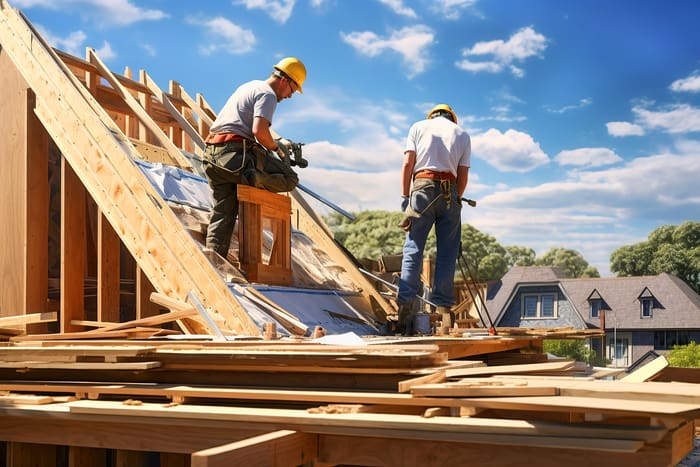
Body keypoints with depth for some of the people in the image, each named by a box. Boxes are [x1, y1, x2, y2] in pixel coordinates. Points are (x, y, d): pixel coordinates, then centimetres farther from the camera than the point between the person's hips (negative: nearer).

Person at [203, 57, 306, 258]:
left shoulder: (250, 86, 28)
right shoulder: (268, 94, -2)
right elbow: (259, 131, -17)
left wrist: (276, 143, 36)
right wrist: (277, 147, 0)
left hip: (213, 153, 9)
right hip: (235, 153, -9)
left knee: (222, 214, 6)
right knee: (290, 179, -5)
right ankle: (249, 177, -26)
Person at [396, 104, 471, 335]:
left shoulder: (418, 127, 16)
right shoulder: (462, 134, 19)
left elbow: (408, 163, 4)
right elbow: (463, 176, 10)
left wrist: (405, 196, 6)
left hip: (422, 188, -1)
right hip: (450, 192, 1)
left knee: (413, 248, -5)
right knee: (447, 253, 1)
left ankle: (406, 303, -17)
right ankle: (443, 307, -3)